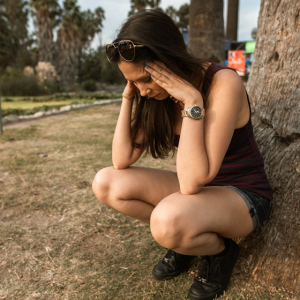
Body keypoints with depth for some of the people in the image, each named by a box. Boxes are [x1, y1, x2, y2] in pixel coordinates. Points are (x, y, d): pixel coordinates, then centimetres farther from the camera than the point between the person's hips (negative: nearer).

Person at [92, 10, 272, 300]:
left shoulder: (223, 83, -25)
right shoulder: (157, 94, -5)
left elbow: (192, 182, -32)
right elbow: (122, 161, -10)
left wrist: (192, 102, -35)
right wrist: (128, 97, -15)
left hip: (242, 195, -6)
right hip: (198, 188, 6)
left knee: (168, 219, -38)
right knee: (106, 183, -10)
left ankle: (219, 250, -2)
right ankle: (186, 237, 5)